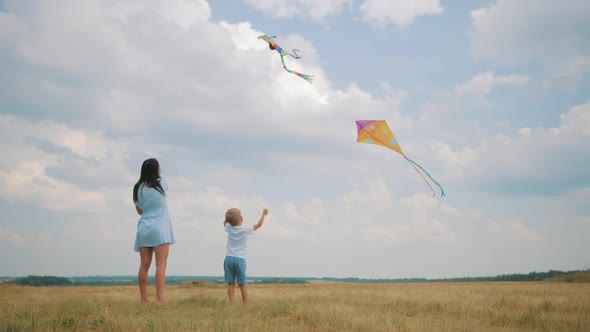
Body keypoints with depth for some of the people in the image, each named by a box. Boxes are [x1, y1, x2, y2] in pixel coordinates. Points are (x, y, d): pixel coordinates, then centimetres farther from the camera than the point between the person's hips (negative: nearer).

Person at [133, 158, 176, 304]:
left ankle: (144, 300, 4)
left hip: (144, 229, 4)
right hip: (159, 229, -4)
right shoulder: (161, 184, -3)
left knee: (144, 265, 3)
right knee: (161, 265, -7)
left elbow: (139, 211, 15)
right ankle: (159, 299, -14)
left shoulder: (138, 188, 6)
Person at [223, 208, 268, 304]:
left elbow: (225, 222, 29)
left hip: (229, 258, 2)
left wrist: (230, 218, 23)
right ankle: (246, 304, 1)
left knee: (231, 284, 1)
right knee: (242, 285, 1)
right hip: (240, 259, -2)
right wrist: (264, 214, 21)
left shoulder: (229, 228, 4)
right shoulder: (245, 229, -4)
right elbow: (259, 224, 9)